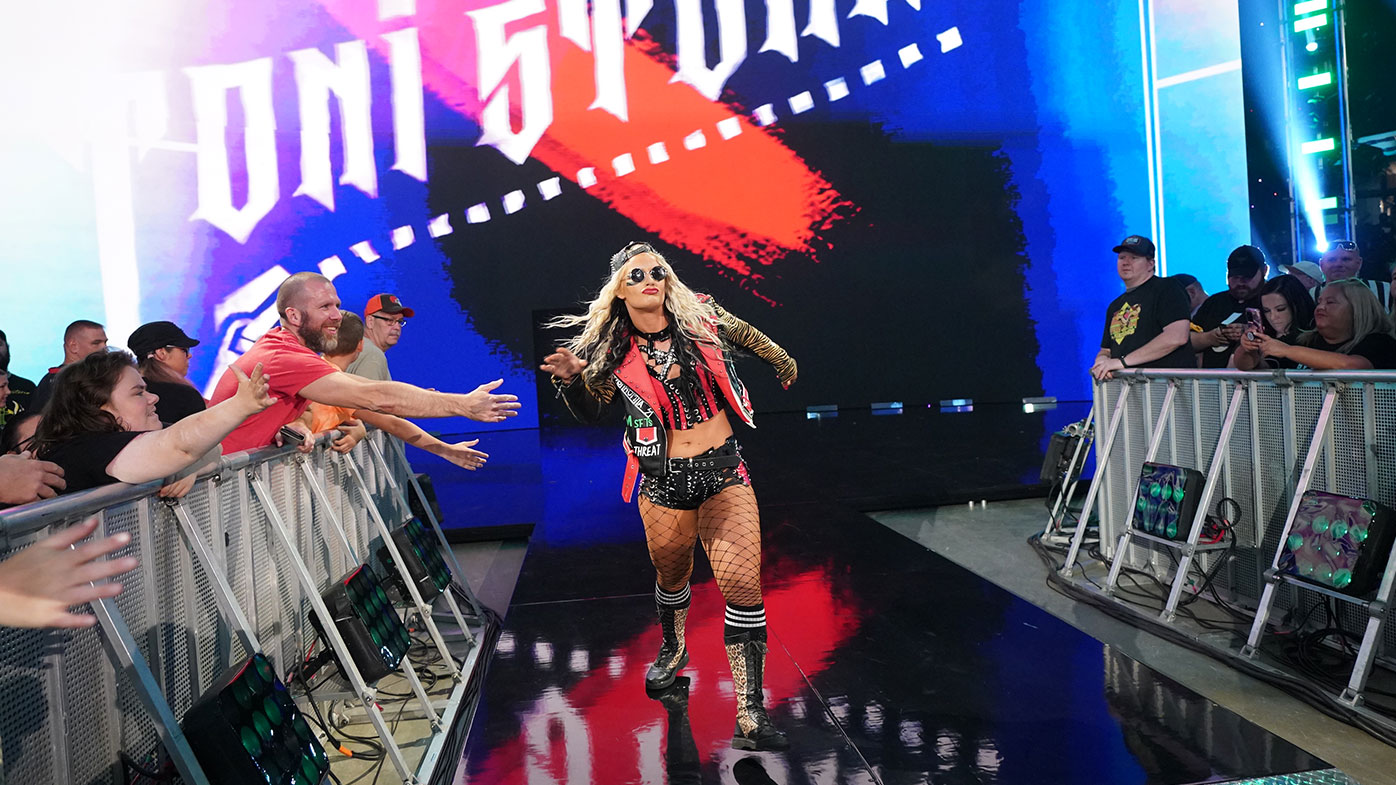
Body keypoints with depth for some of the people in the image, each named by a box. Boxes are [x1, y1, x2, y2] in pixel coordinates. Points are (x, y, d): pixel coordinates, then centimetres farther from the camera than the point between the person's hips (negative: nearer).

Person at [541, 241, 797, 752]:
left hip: (723, 471, 0)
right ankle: (674, 649, 51)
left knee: (742, 581, -12)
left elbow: (748, 336, 19)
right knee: (671, 575, 17)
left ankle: (749, 714, -10)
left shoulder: (701, 319, -2)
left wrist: (782, 362, 34)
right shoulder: (612, 352, -3)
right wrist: (571, 380, -11)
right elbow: (590, 413, 9)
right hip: (664, 482, 1)